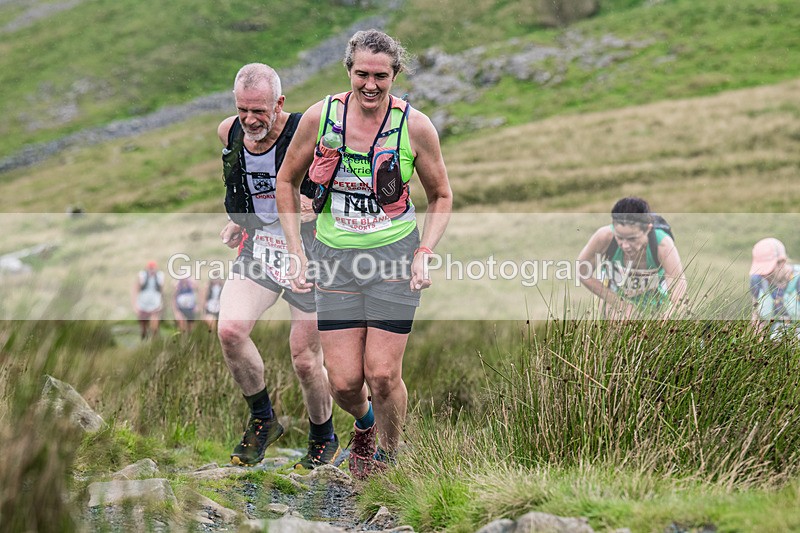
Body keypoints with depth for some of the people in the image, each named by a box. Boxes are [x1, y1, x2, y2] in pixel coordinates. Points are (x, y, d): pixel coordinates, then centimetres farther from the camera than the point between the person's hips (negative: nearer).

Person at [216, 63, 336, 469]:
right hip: (259, 246, 5)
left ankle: (324, 439, 27)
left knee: (305, 360, 0)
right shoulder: (229, 133, -2)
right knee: (230, 330, -15)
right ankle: (262, 420, 8)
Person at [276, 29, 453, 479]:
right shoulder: (320, 116, -6)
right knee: (344, 382, -1)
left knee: (383, 374, -7)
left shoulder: (415, 126, -8)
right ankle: (364, 423, 37)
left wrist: (424, 253, -7)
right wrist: (296, 251, 2)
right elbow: (288, 181, 9)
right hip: (335, 257, 2)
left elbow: (442, 196, 6)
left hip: (394, 255, -1)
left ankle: (388, 458, 21)